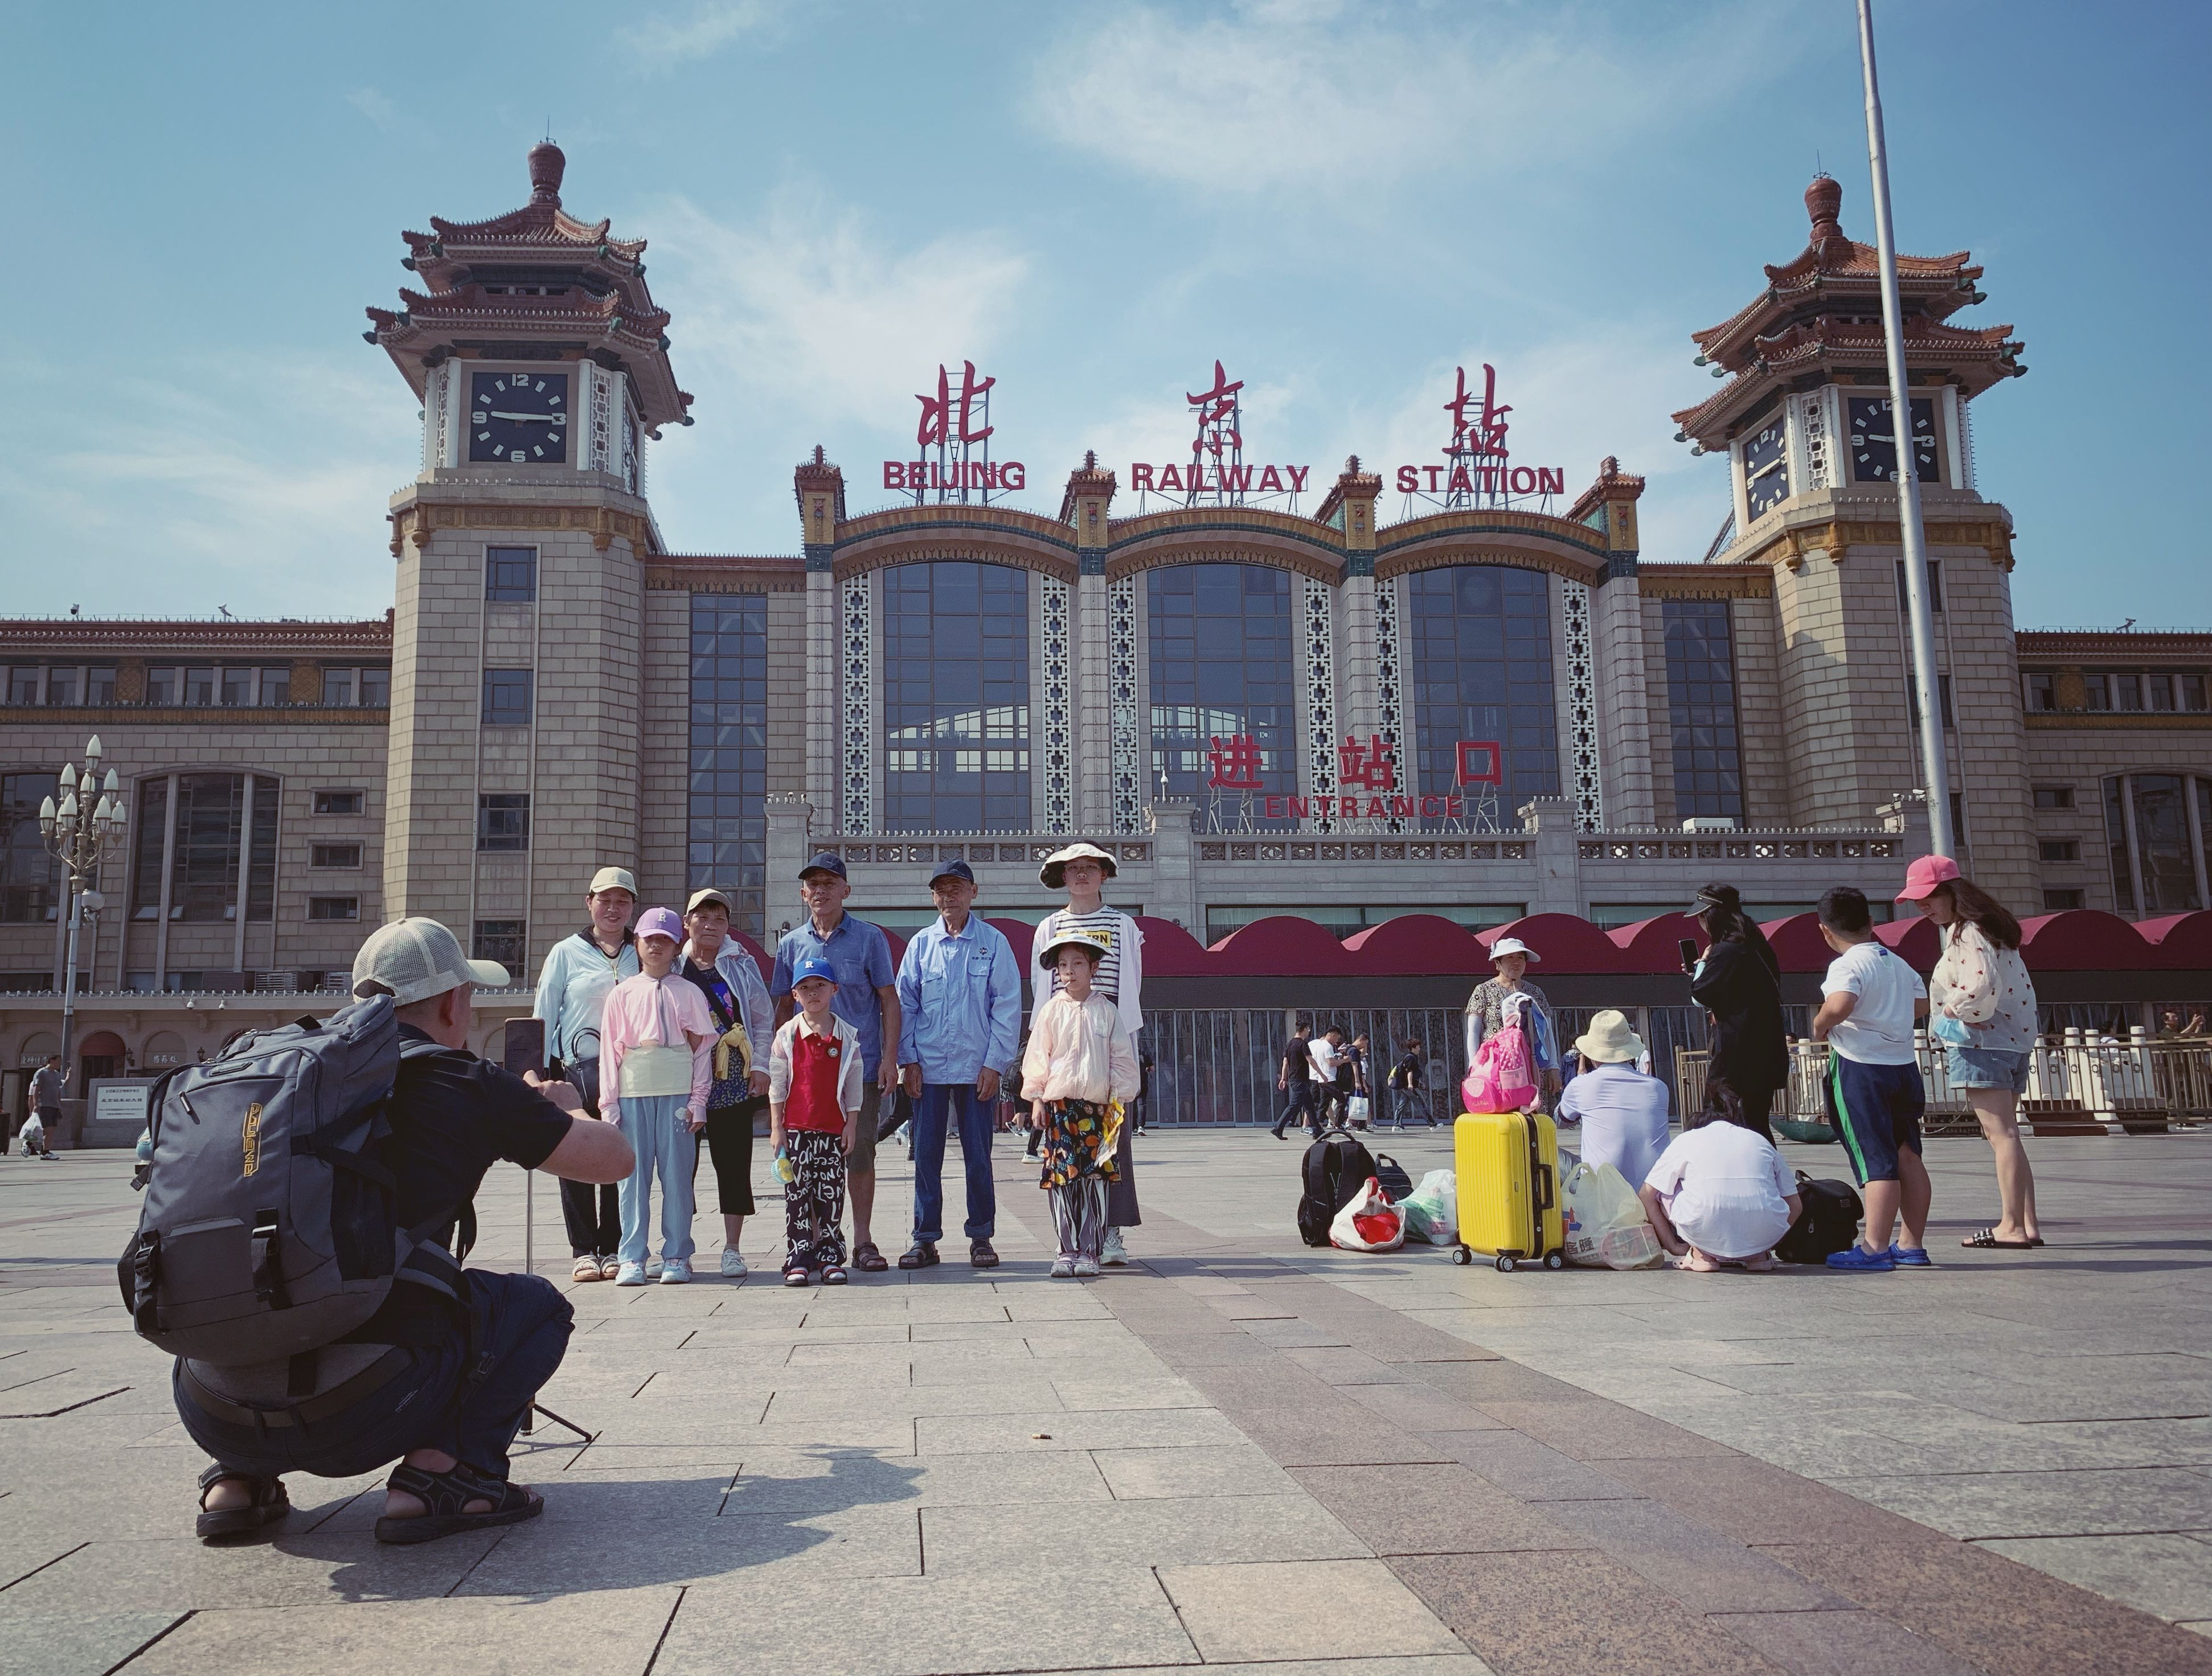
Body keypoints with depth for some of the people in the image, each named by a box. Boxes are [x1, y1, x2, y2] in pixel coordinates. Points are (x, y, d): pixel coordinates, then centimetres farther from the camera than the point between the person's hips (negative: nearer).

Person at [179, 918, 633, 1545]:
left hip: (209, 1416, 6)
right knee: (538, 1305, 18)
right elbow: (614, 1158, 9)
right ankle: (442, 1472, -2)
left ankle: (238, 1478, 19)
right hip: (355, 1417, -5)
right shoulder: (464, 1085, -1)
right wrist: (566, 1106, 33)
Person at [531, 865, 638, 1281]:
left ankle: (613, 1249, 11)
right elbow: (544, 1014, 5)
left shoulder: (643, 955, 11)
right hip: (575, 1069, -1)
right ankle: (583, 1250, 9)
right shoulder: (566, 953, 7)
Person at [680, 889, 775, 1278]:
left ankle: (732, 1249, 7)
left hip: (733, 1081, 0)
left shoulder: (741, 965, 8)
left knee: (734, 1164, 0)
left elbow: (764, 1019, 10)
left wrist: (760, 1067, 1)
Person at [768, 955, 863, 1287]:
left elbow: (855, 1084, 7)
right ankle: (798, 1259, 6)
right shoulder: (787, 1035, 2)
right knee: (797, 1194, 0)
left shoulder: (847, 1036, 3)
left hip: (834, 1129, 1)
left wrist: (851, 1125, 2)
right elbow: (777, 1083, 4)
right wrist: (776, 1128, 0)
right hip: (796, 1128, -1)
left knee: (831, 1194, 3)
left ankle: (830, 1258, 10)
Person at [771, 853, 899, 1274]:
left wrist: (890, 1058, -6)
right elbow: (783, 1008, 15)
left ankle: (863, 1241, 10)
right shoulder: (791, 944, 10)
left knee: (860, 1154, 1)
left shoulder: (869, 938, 2)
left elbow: (889, 1000, 2)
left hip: (861, 1066, -2)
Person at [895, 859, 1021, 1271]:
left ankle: (980, 1237, 14)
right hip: (928, 1067, 2)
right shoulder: (921, 944, 8)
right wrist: (908, 1060, 0)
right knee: (926, 1155, 3)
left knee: (978, 1155, 4)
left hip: (977, 1068, -1)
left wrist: (995, 1063, -6)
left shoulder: (993, 942, 3)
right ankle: (925, 1239, 12)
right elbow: (905, 1004, 9)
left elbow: (1008, 1005, 1)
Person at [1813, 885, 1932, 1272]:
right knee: (1907, 1157, 13)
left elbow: (1839, 1005, -32)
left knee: (1876, 1161, -7)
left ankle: (1875, 1248, -4)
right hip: (1904, 1064, 8)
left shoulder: (1847, 965, -14)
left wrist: (1820, 1025, -14)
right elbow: (1921, 1003, 23)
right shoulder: (1899, 964, 11)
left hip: (1860, 1069, -8)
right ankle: (1913, 1245, 19)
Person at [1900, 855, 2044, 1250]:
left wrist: (1954, 1010, -11)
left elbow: (1980, 988, -29)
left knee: (2001, 1134, -10)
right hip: (2013, 1040, 11)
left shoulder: (1969, 934, -14)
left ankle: (2012, 1226, -10)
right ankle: (2028, 1224, 12)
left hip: (1981, 1041, -11)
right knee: (2004, 1133, 12)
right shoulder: (1984, 928, 18)